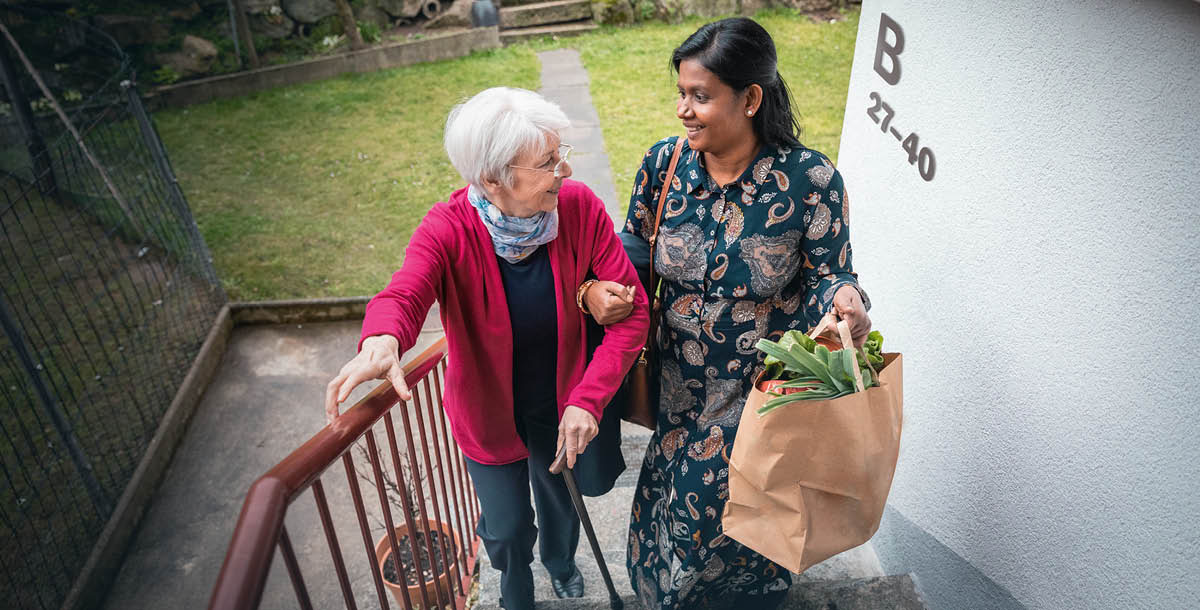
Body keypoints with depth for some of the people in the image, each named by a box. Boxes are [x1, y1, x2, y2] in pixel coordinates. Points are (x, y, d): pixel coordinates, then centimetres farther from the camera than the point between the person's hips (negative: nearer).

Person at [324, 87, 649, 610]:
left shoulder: (579, 208, -23)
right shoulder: (448, 230, -27)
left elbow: (631, 311, -21)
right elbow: (404, 295, -45)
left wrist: (588, 399, -30)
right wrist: (382, 341, -69)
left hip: (561, 404, 2)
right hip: (489, 412, -2)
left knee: (562, 501, 28)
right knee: (507, 528, 18)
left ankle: (560, 560, 68)